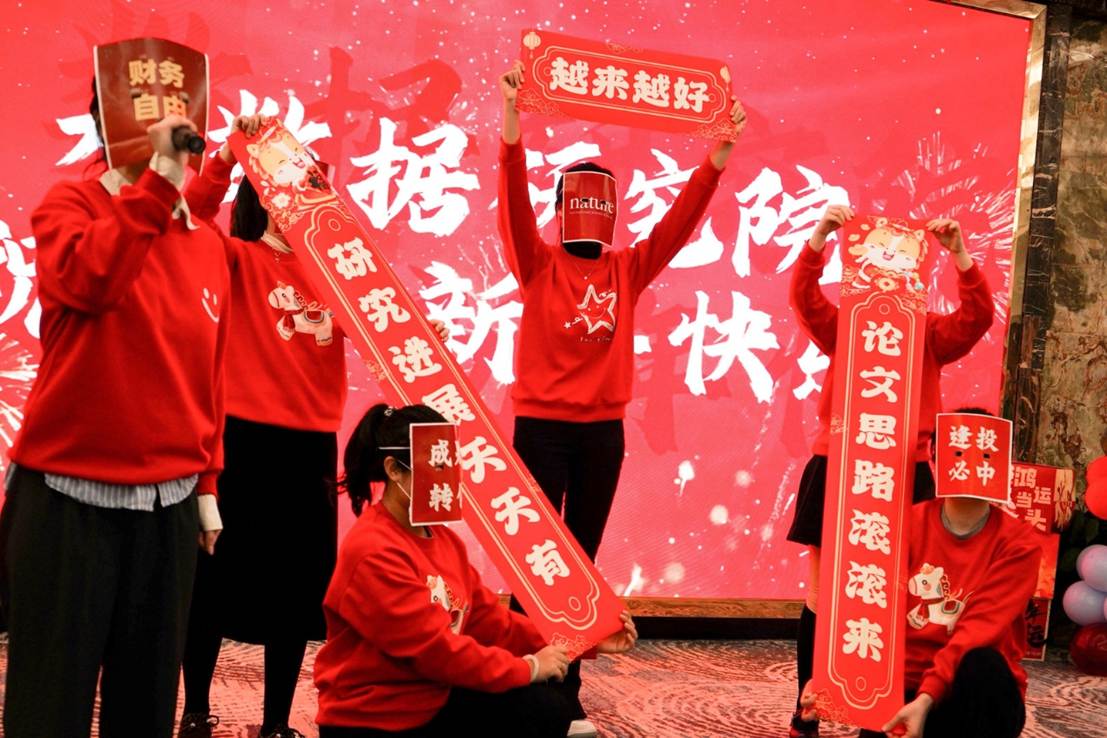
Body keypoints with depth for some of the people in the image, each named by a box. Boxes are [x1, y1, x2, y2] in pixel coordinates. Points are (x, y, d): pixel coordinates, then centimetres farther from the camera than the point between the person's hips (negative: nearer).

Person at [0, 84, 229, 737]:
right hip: (69, 496, -4)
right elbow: (85, 280, -26)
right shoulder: (70, 205, -3)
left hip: (169, 504, 5)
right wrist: (160, 179, -23)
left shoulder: (207, 242, 10)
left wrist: (207, 482, 14)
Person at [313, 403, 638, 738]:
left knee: (547, 710, -3)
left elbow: (490, 618, 9)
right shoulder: (374, 554, -21)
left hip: (435, 698, 9)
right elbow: (435, 647, -22)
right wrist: (527, 668, -14)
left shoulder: (445, 540, 9)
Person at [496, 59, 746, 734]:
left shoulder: (628, 270, 8)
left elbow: (680, 222, 2)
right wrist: (511, 121, -28)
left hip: (604, 430, 4)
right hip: (542, 425, -3)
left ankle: (566, 682, 16)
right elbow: (514, 204, -14)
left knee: (583, 557, 8)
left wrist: (720, 154, -8)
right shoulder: (539, 264, -1)